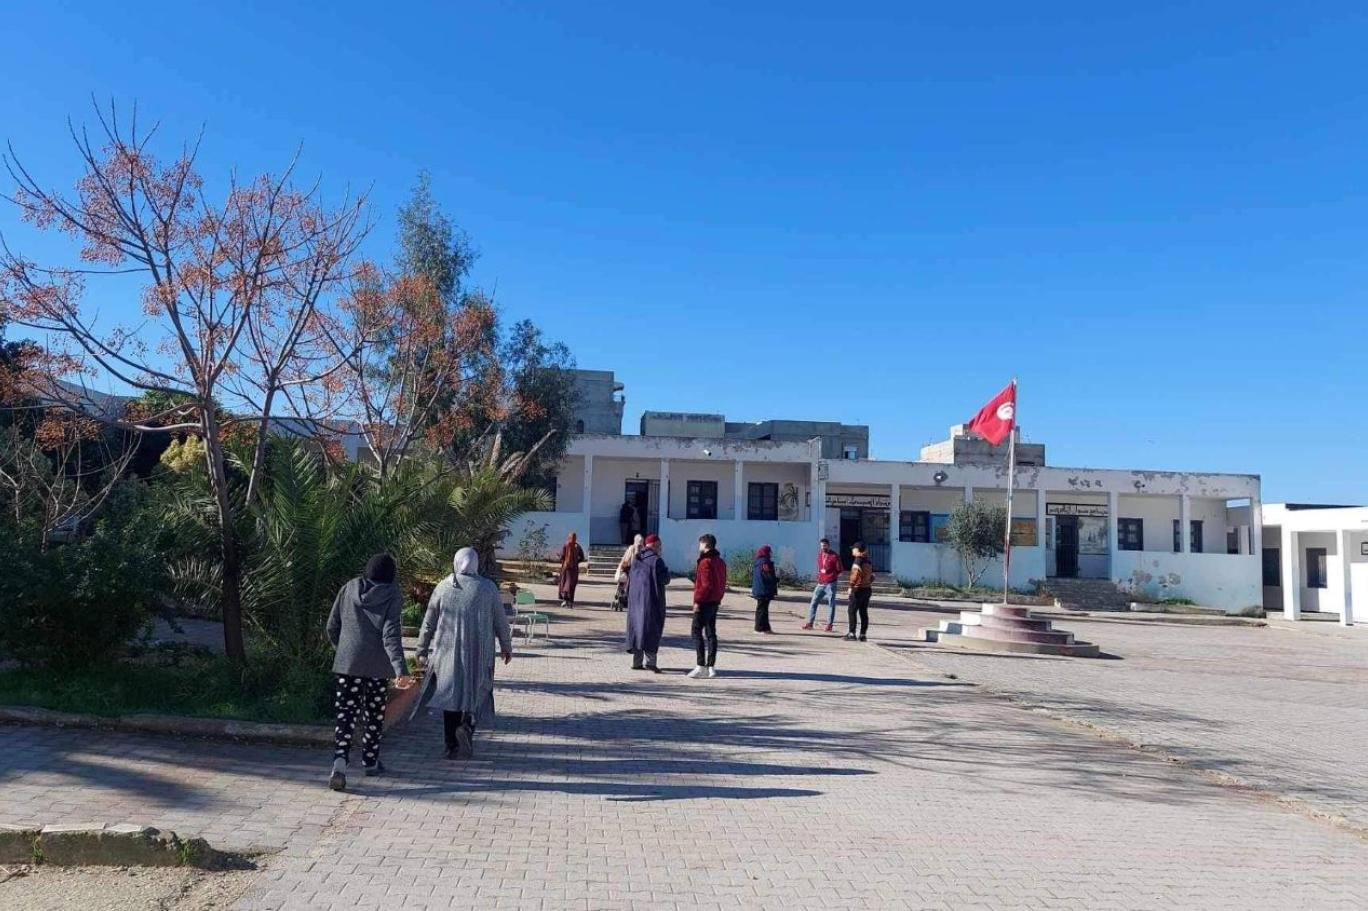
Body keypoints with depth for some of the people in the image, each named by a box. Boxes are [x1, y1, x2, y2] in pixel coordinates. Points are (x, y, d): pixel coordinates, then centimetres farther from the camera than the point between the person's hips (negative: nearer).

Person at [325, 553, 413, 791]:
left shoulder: (348, 589, 4)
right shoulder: (392, 596, -7)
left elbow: (332, 627, 8)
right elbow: (391, 635, -16)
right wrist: (401, 669, -19)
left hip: (346, 664, 2)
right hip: (377, 666, -2)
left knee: (346, 716, 2)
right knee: (374, 716, 14)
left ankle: (340, 761, -16)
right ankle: (370, 761, 26)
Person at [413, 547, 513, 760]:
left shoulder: (443, 587, 1)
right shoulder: (488, 588, -1)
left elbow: (428, 623, 4)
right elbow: (501, 622, 4)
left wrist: (422, 650, 15)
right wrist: (506, 647, 18)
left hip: (447, 652, 1)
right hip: (479, 654, -1)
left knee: (450, 695, 10)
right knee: (477, 692, 12)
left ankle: (452, 747, 11)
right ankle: (468, 723, -12)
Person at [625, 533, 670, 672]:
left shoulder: (636, 559, 8)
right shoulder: (656, 560, -13)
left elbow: (630, 577, 14)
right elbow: (665, 580, -13)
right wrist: (666, 570, 7)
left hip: (635, 598, 6)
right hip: (651, 599, -6)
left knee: (637, 626, 12)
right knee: (651, 628, -2)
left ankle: (636, 662, 14)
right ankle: (650, 661, -9)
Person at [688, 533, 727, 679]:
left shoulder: (706, 562, -16)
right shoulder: (720, 561, 13)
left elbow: (706, 585, -22)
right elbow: (722, 583, 16)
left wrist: (697, 600, -18)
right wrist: (719, 598, 18)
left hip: (705, 602, -9)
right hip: (715, 602, 9)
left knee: (697, 631, -4)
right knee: (711, 633, 11)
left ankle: (701, 666, -8)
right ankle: (710, 667, 13)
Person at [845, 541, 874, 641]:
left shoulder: (858, 560, -11)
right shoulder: (868, 561, 14)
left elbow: (856, 573, -23)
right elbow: (872, 576, 17)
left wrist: (851, 586, -20)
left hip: (858, 589, -8)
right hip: (868, 589, 8)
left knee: (852, 611, -4)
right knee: (863, 612, 9)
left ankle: (852, 633, -8)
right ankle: (863, 634, 10)